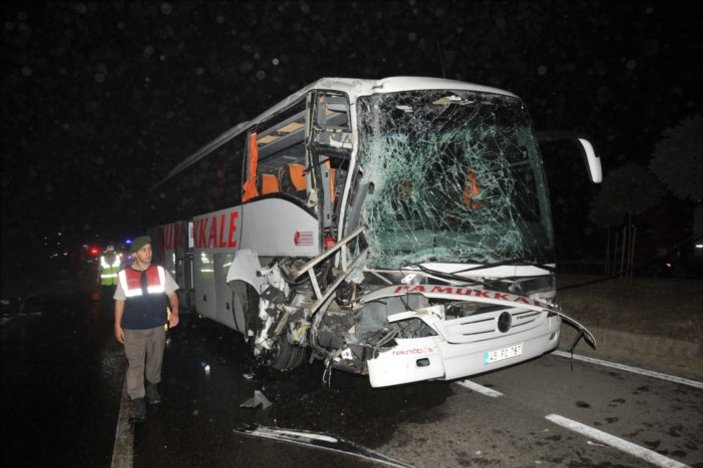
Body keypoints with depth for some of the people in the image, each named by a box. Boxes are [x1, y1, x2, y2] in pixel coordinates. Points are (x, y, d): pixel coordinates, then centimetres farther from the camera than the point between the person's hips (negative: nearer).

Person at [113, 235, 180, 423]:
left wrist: (175, 311, -15)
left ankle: (152, 386, 38)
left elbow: (172, 294, 2)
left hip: (157, 326, 2)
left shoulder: (161, 272, -2)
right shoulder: (124, 275, -3)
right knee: (135, 365, -2)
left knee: (155, 360, 15)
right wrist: (117, 325, 3)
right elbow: (120, 300, 5)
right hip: (133, 329, -1)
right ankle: (137, 400, 7)